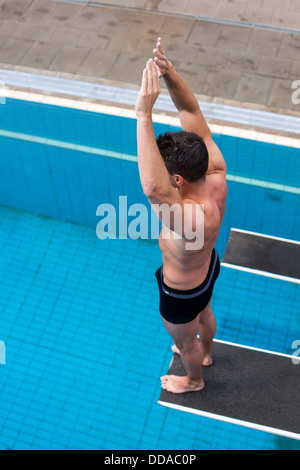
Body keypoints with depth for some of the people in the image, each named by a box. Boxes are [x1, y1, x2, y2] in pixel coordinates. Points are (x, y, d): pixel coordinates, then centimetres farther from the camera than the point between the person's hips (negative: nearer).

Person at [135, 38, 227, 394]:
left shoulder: (192, 219, -50)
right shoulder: (217, 174, -29)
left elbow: (153, 187, -71)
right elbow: (192, 114, -27)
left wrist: (144, 115, -72)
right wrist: (169, 74, -44)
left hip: (181, 294, -7)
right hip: (207, 267, 7)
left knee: (185, 341, 28)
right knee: (204, 314, 39)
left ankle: (194, 380, 62)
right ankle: (204, 353, 72)